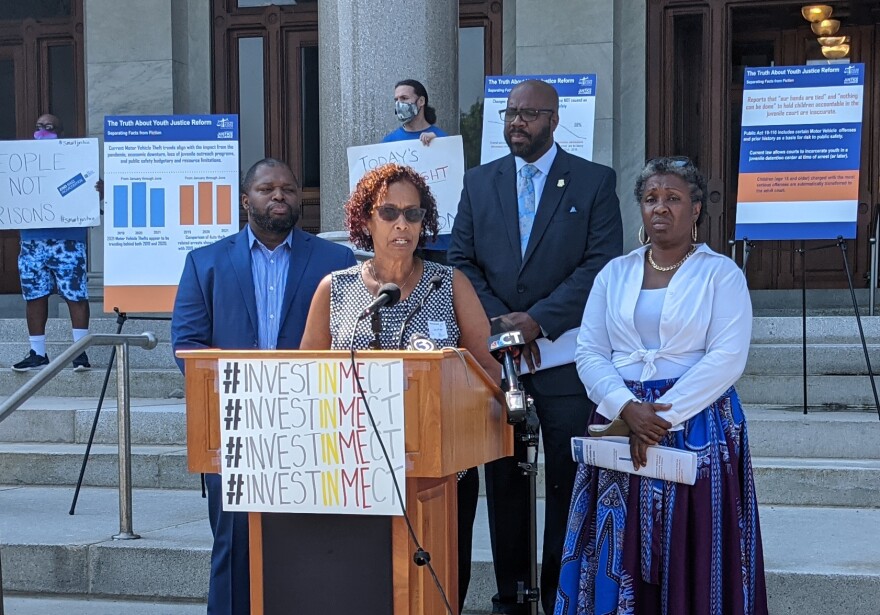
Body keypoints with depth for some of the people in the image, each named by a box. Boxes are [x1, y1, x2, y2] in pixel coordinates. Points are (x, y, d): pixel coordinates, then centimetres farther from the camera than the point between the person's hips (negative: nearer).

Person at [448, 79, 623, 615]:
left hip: (563, 355, -3)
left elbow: (602, 264, -7)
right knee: (503, 479, 6)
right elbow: (462, 261, 8)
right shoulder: (479, 182, 11)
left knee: (568, 480, 2)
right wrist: (499, 322, -7)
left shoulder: (594, 182, 1)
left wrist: (539, 320, -14)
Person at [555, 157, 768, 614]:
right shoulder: (615, 273, 12)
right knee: (618, 555, 2)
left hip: (698, 427, -3)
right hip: (620, 423, 3)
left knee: (691, 557, -3)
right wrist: (628, 408, -13)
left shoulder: (721, 274, 1)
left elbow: (727, 358, -10)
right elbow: (589, 353, 5)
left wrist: (663, 415, -17)